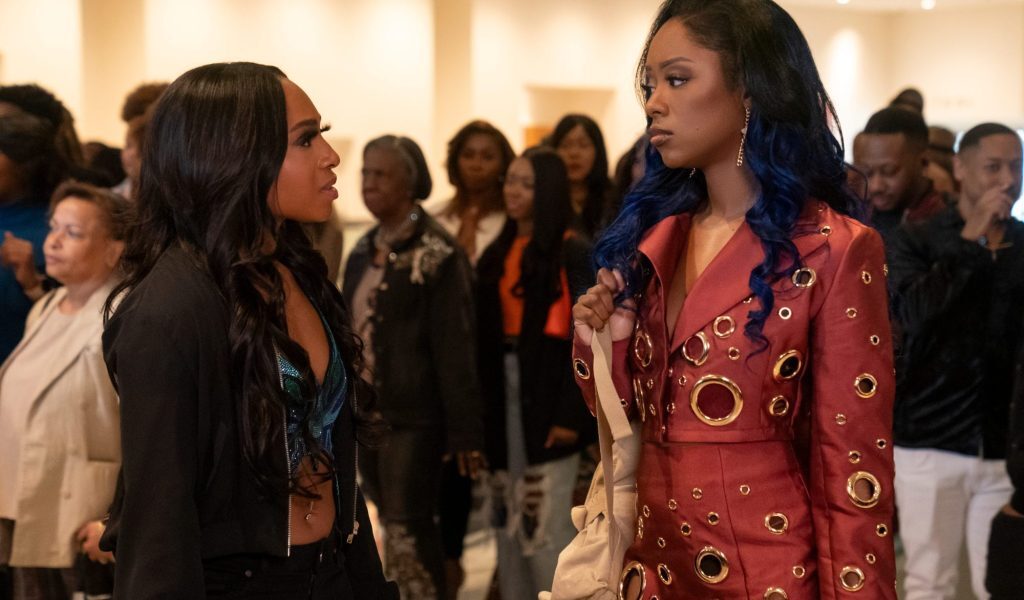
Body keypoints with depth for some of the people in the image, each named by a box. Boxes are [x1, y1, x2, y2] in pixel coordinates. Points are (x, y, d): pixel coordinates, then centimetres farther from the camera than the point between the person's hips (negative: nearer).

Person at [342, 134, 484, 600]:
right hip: (367, 412, 7)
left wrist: (464, 431, -15)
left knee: (406, 535, -6)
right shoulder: (364, 251, 11)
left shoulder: (437, 255, -11)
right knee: (396, 526, 13)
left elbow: (455, 348, -14)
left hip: (412, 416, -7)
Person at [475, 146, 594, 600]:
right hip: (504, 396, 7)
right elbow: (485, 337, 11)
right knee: (509, 518, 11)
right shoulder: (499, 254, 12)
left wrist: (571, 414, -16)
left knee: (545, 521, -6)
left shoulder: (573, 253, -8)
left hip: (547, 397, -7)